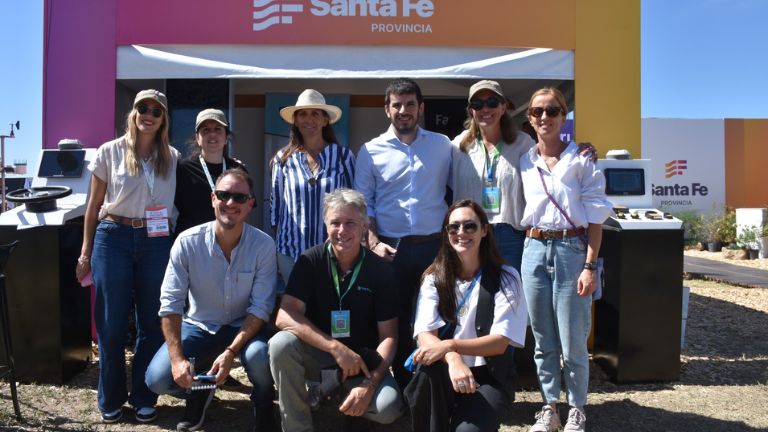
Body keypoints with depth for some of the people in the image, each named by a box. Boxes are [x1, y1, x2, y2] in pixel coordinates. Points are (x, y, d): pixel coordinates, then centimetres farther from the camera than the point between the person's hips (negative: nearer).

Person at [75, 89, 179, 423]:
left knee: (152, 322, 6)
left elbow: (178, 205, 11)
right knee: (112, 323, 4)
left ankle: (144, 398, 20)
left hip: (156, 242, 2)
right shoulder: (110, 152, 2)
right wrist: (86, 251, 4)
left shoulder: (173, 158, 7)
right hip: (113, 238, -1)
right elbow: (94, 204, 6)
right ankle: (111, 399, 20)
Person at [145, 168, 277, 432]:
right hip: (197, 326, 2)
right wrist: (177, 359, -24)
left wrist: (230, 352, -27)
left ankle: (262, 409, -3)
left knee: (259, 356, -34)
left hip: (243, 327, -2)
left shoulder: (264, 245, -17)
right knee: (157, 379, -17)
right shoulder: (187, 242, -15)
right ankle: (200, 391, 18)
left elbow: (261, 307, -16)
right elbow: (171, 303, -14)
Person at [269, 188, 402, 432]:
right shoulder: (310, 261, -9)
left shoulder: (380, 271, -8)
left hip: (362, 360, 0)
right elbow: (285, 316, -20)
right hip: (317, 354, 0)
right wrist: (336, 348, -29)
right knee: (281, 344, -31)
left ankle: (355, 410, 10)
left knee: (389, 407, -28)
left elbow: (388, 337, -8)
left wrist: (370, 383, -24)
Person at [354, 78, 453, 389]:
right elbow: (363, 203, 3)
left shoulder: (442, 145, 7)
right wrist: (374, 243, -9)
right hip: (391, 249, 0)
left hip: (435, 246, 1)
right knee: (397, 320, 8)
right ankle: (404, 387, 22)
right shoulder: (371, 151, 4)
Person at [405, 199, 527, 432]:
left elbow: (501, 342, -10)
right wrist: (453, 360, -32)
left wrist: (450, 345, -25)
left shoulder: (505, 278, -2)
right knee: (429, 371, -32)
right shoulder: (434, 278, 3)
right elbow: (425, 335, -10)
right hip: (444, 374, 3)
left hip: (489, 376, -2)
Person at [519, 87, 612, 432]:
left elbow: (595, 217, -3)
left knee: (573, 341, 1)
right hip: (534, 250, 3)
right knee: (543, 341, 10)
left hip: (571, 249, -3)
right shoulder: (523, 163, 9)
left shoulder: (581, 161, -1)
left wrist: (590, 266, -9)